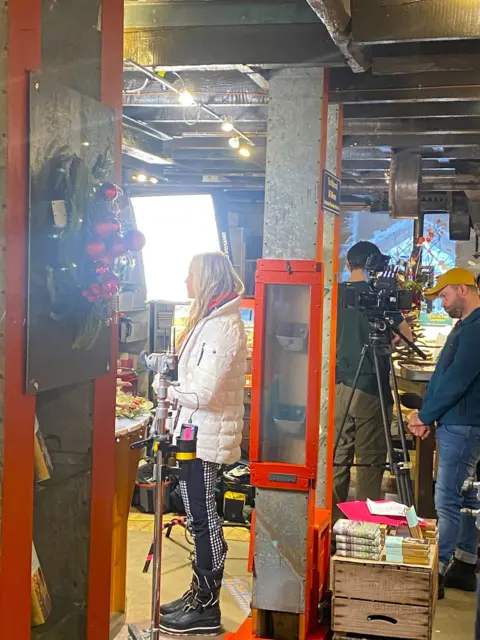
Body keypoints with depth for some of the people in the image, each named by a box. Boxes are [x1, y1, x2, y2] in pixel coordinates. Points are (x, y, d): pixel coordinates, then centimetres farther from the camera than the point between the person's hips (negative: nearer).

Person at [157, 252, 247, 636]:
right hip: (198, 433, 10)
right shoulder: (211, 320, 14)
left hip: (206, 437, -10)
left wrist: (167, 389, -10)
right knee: (201, 518, 17)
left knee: (204, 521, 0)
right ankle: (199, 594, 30)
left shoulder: (222, 325, -19)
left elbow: (203, 391, -23)